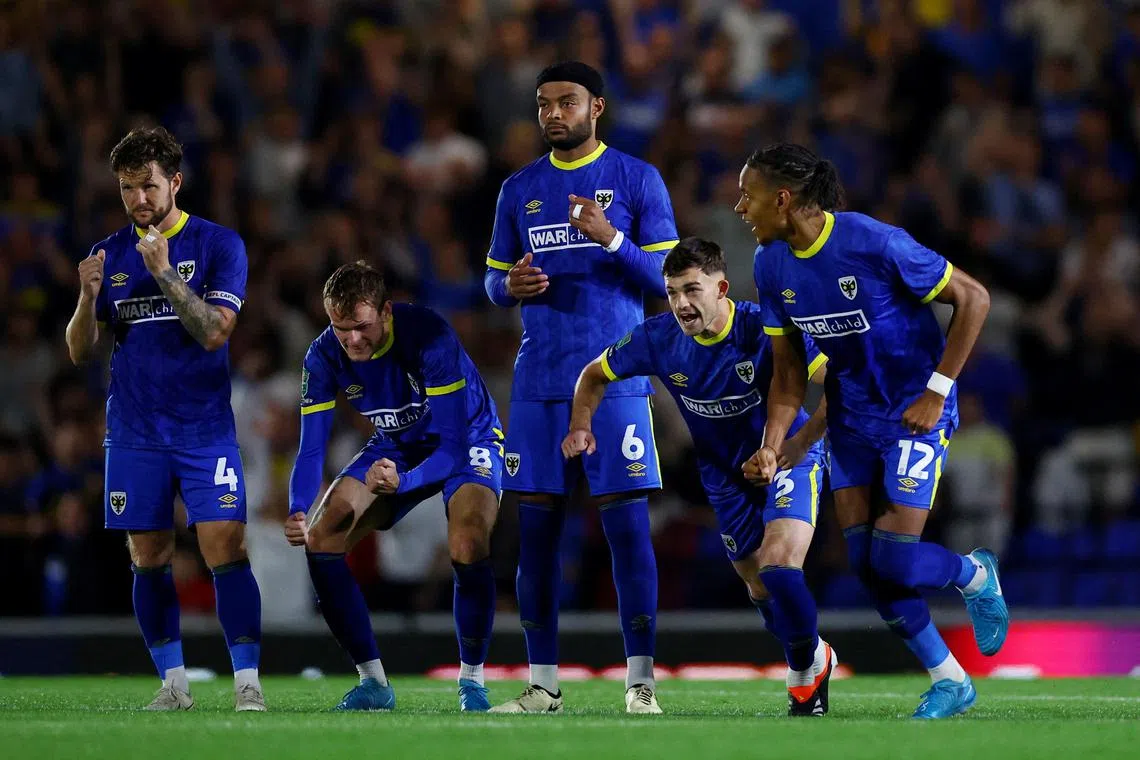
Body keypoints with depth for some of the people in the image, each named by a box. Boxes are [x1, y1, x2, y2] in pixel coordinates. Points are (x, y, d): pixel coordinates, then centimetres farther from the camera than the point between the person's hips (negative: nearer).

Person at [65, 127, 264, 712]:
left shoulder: (218, 245, -2)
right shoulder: (109, 255, 7)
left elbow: (214, 331, -14)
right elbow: (79, 351, 5)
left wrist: (165, 273, -23)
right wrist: (88, 297, -14)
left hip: (205, 428, -3)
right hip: (135, 435, 3)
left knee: (225, 549, -12)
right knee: (149, 559, 4)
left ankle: (247, 683, -11)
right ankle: (173, 683, 12)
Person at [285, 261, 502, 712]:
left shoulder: (429, 337, -34)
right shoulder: (324, 357, -19)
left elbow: (454, 444, -34)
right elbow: (311, 448, -16)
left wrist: (404, 482, -53)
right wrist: (298, 512, -37)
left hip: (466, 442, -5)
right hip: (395, 447, 5)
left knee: (468, 547, -32)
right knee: (320, 538, -11)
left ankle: (472, 680, -11)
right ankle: (373, 682, 0)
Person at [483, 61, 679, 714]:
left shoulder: (638, 180, 2)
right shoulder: (520, 190, 13)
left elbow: (666, 278, -1)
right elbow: (494, 279, 18)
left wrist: (611, 239, -17)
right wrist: (511, 285, -5)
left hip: (615, 379, -4)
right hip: (539, 383, 4)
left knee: (628, 525, -7)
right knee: (536, 528, 2)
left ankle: (641, 683, -5)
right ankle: (543, 685, 8)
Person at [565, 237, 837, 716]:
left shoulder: (763, 330, -27)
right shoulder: (658, 338, -14)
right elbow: (596, 375, 4)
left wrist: (800, 443, -35)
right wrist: (581, 426, -13)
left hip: (788, 459, -5)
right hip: (725, 473, 5)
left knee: (778, 562, -25)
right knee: (758, 584, 9)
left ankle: (807, 665, -1)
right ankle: (814, 658, 38)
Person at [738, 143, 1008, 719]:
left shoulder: (876, 244, -24)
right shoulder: (772, 265, -3)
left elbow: (973, 298, -15)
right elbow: (788, 373, 4)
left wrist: (937, 392, -15)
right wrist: (772, 448, -10)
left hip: (914, 411, -6)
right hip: (850, 415, 6)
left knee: (895, 561, -14)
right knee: (867, 567, -1)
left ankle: (977, 575, 21)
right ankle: (949, 682, 16)